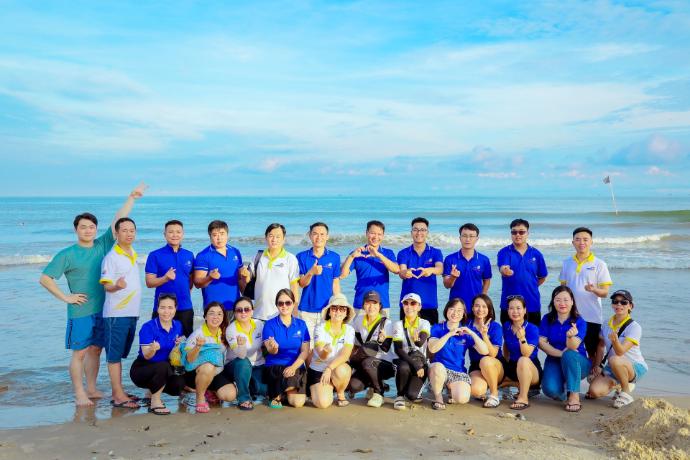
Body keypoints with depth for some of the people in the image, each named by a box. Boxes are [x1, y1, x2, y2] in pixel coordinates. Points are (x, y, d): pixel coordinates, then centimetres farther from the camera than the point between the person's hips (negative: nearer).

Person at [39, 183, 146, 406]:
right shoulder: (67, 255, -5)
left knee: (95, 350, 12)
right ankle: (79, 394, 9)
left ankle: (91, 389, 24)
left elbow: (118, 220, 1)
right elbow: (45, 278, -5)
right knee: (79, 353, 1)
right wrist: (66, 297, -8)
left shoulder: (102, 245, 5)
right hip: (80, 311, -4)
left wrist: (131, 198, -3)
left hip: (103, 309, 4)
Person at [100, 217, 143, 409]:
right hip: (116, 313, -8)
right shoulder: (111, 257, -10)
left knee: (121, 354, 13)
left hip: (131, 312, 8)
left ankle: (119, 393, 20)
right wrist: (117, 286, -35)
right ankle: (118, 396, 0)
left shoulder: (133, 255, 13)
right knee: (114, 354, -2)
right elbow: (106, 285, -13)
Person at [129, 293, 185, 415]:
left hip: (163, 372, 5)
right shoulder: (148, 327, -16)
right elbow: (146, 356, -22)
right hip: (141, 369, -5)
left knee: (178, 385, -25)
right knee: (163, 366, -36)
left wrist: (179, 345, -9)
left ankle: (153, 389, 8)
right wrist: (153, 349, -44)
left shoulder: (178, 325, 1)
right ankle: (155, 404, -17)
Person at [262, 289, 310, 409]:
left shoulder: (301, 324, 5)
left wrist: (294, 367, -16)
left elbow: (305, 351, 0)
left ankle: (284, 391, 18)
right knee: (292, 379, -35)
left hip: (296, 366, 3)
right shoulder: (270, 324, -2)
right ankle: (275, 395, -2)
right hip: (275, 366, -3)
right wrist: (273, 348, -37)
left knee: (298, 402, -16)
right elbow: (271, 351, -12)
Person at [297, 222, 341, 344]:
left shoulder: (334, 257, 3)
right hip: (306, 310, 0)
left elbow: (336, 283, 7)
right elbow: (302, 284, -3)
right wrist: (311, 272, -22)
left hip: (327, 309, 0)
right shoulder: (302, 257, 2)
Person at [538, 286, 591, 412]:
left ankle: (574, 396, -24)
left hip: (577, 363, -2)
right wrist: (560, 353, -22)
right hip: (555, 360, 2)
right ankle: (562, 389, 13)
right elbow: (541, 342, -7)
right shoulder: (547, 319, -1)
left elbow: (573, 347, -24)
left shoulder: (579, 322, -10)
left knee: (569, 355, -37)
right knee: (550, 389, -27)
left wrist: (570, 336, -47)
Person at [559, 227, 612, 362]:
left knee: (592, 353, 5)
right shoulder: (567, 263, 8)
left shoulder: (599, 264, -2)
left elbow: (605, 293, -5)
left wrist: (594, 289, -25)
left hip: (591, 317, -3)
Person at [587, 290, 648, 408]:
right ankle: (617, 384, 14)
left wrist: (615, 340, -48)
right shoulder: (607, 324, 2)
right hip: (612, 368, 5)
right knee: (594, 391, -19)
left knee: (614, 360, -39)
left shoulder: (634, 327, -16)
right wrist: (597, 366, 7)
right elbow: (601, 346, 16)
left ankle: (626, 392, -14)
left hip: (635, 368, -5)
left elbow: (620, 352, -28)